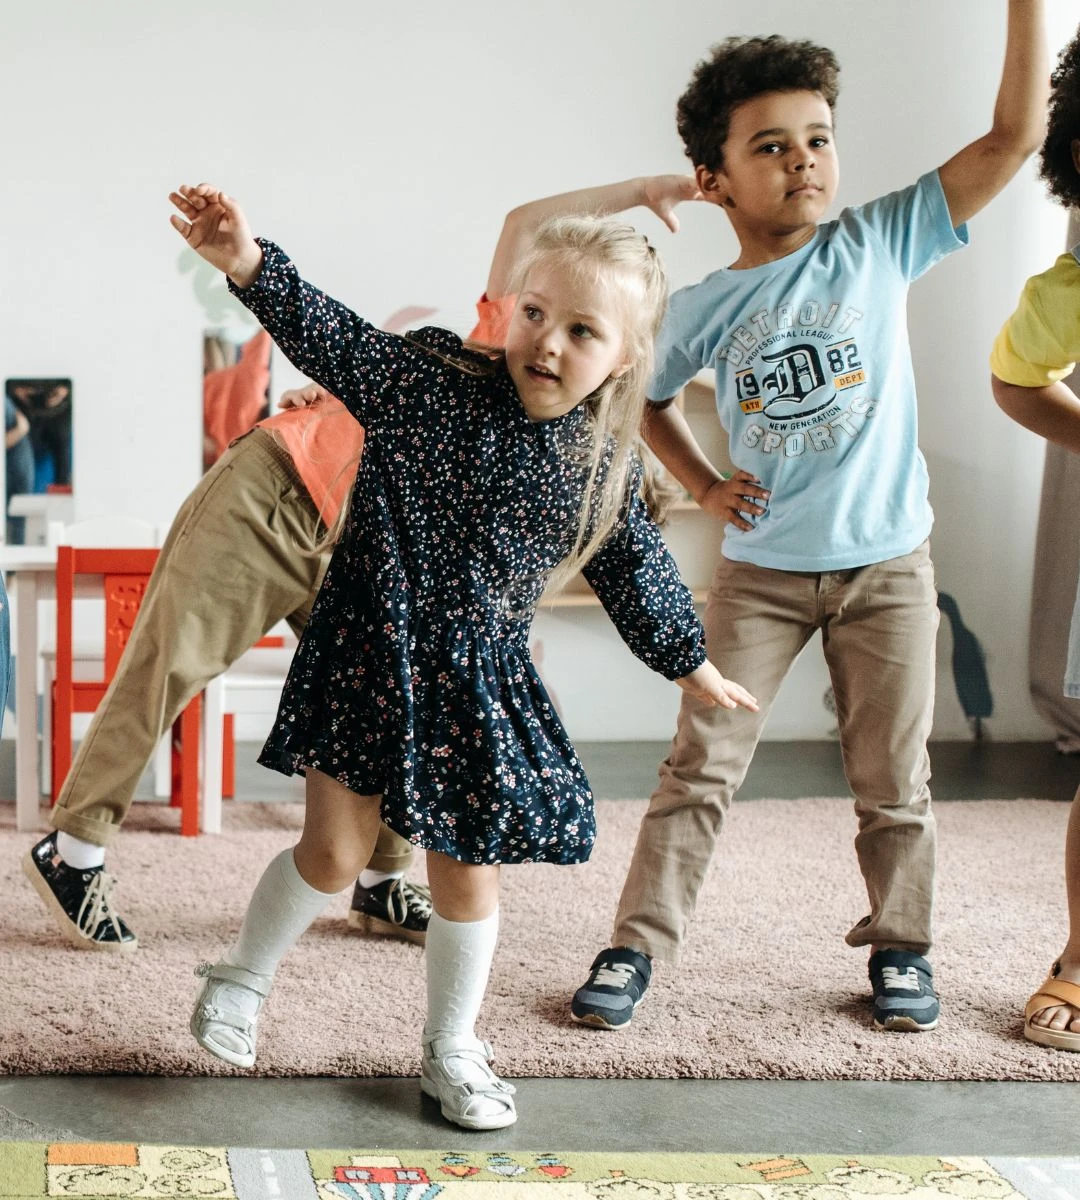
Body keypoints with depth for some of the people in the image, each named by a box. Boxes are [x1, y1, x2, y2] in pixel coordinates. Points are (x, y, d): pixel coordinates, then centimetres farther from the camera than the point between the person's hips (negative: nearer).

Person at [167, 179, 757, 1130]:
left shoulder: (602, 465, -1)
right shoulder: (433, 383, -12)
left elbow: (635, 570, 14)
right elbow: (335, 340, -24)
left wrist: (692, 664, 24)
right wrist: (250, 265, -41)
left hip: (482, 681, 3)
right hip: (373, 655, -3)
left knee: (468, 873, 10)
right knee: (335, 851, -2)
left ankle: (453, 1049, 31)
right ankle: (244, 977, 27)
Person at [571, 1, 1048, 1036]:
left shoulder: (879, 245, -5)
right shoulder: (701, 310, -3)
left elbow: (1013, 137, -10)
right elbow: (644, 399, 17)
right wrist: (704, 486, 3)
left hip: (886, 568, 0)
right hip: (761, 573, 0)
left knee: (892, 782, 9)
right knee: (699, 767, 2)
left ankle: (900, 945, 27)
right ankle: (637, 944, 12)